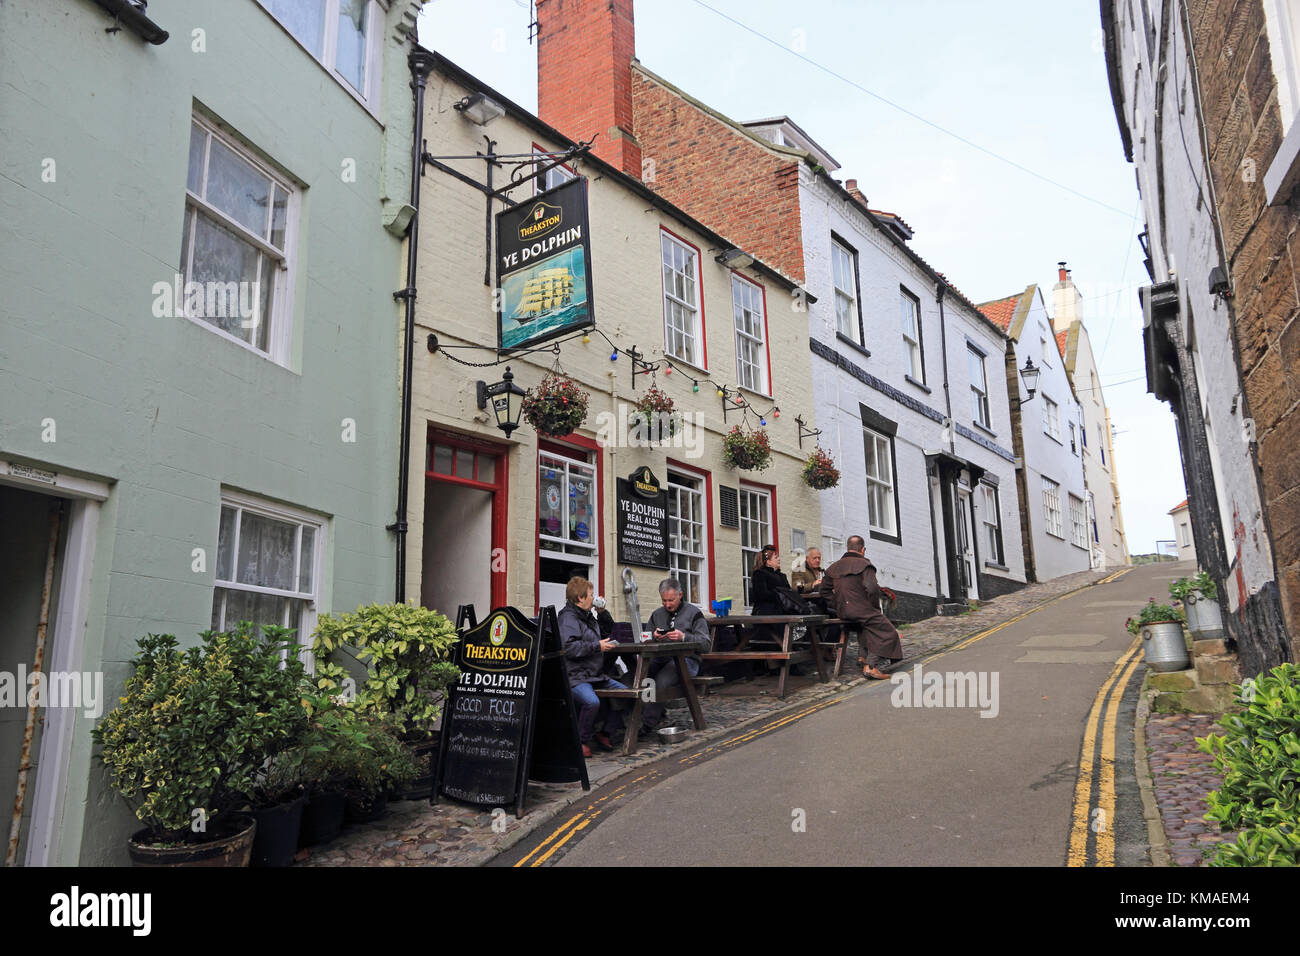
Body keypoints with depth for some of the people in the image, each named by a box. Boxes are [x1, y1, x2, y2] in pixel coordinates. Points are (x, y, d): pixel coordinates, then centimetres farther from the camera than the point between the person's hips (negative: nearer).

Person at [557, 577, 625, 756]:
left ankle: (605, 734, 8)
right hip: (575, 677, -10)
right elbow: (569, 647, -24)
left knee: (624, 692, -3)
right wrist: (597, 646, -19)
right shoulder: (568, 618, -10)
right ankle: (582, 740, -10)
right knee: (592, 701, -34)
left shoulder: (587, 617, 21)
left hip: (596, 675, 10)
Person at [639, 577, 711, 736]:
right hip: (660, 658, 4)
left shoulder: (693, 613, 6)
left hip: (685, 659, -4)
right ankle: (658, 714, -16)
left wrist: (684, 636, -16)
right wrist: (655, 637, -2)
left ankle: (647, 725, -23)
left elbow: (707, 644, -2)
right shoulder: (657, 614, 21)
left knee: (661, 681, -34)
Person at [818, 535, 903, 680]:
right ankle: (870, 666, -10)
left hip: (842, 612, 8)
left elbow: (824, 589, 17)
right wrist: (876, 607, -4)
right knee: (887, 633, 0)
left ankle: (867, 657, 28)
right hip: (862, 610, -8)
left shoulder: (834, 567, 14)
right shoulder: (864, 565, -7)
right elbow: (872, 589, -19)